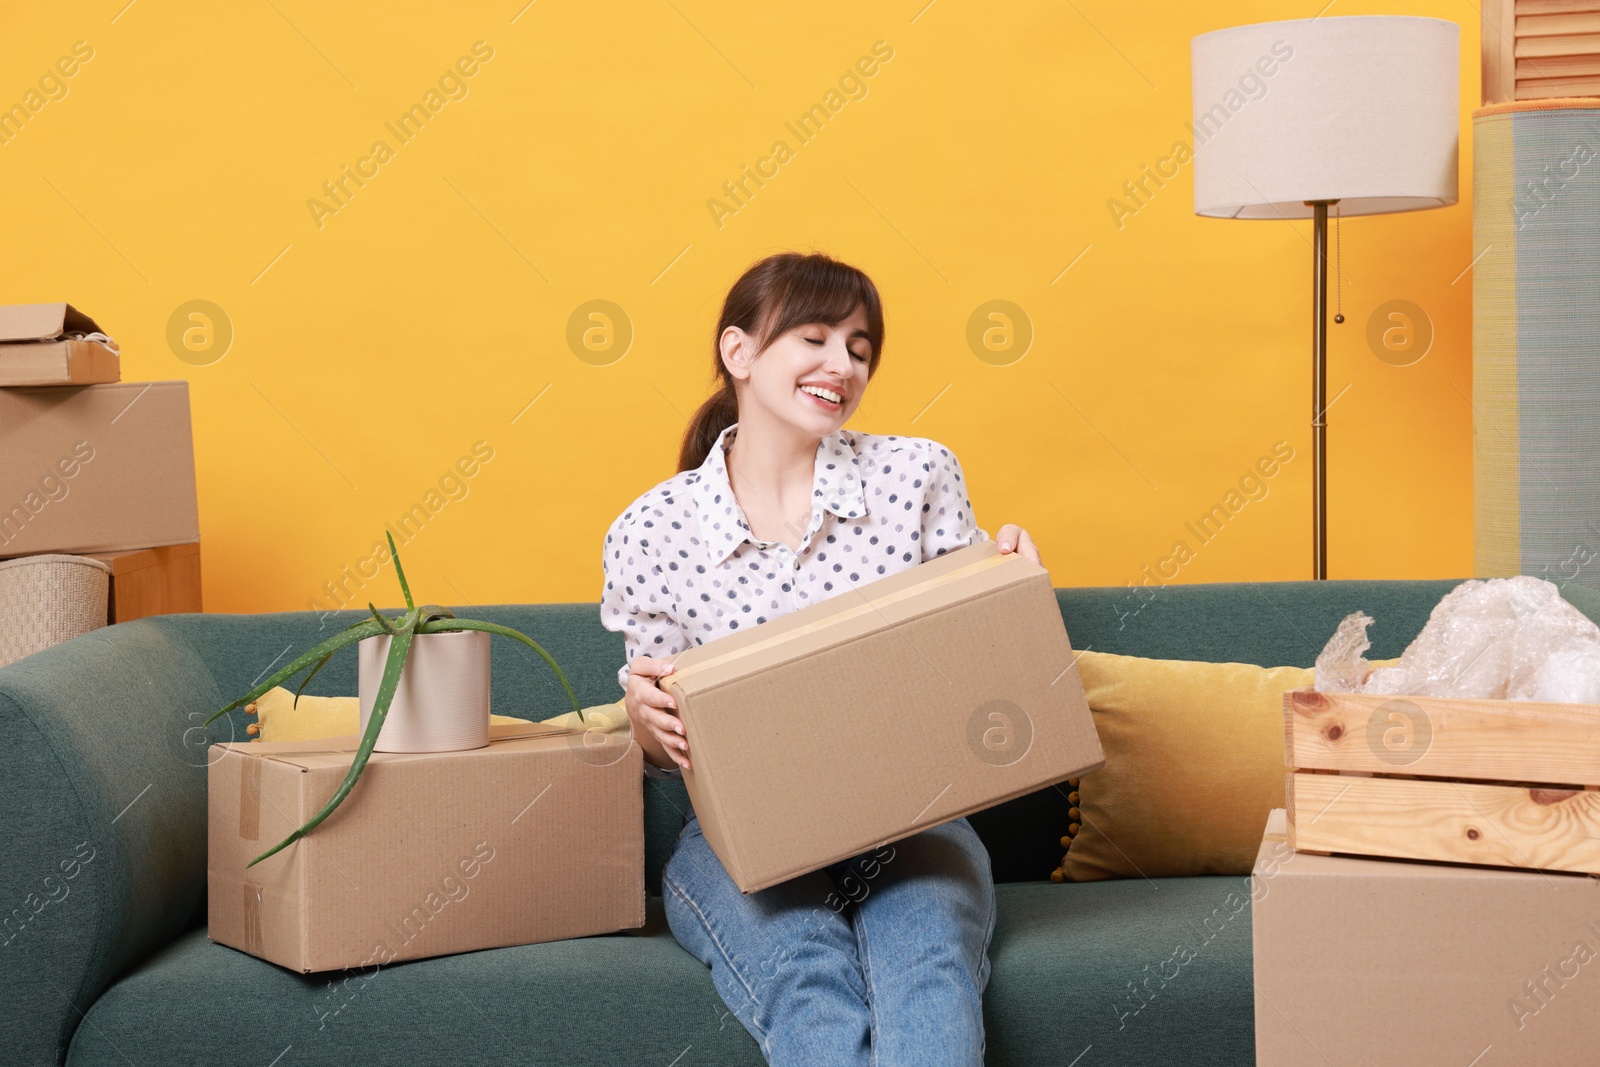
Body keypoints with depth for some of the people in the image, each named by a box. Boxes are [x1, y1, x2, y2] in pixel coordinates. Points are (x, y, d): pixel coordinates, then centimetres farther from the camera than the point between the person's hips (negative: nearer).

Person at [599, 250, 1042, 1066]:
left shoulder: (918, 475, 4)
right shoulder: (649, 533, 1)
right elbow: (664, 753, 9)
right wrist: (643, 715, -15)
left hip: (908, 819, 1)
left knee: (928, 971, -32)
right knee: (807, 983, -33)